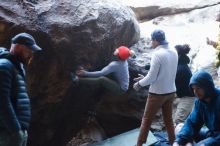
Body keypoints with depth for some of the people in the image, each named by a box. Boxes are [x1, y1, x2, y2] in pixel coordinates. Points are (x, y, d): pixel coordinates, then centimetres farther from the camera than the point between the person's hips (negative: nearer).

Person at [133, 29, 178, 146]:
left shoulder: (157, 54, -20)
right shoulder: (174, 53, 3)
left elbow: (152, 77, -18)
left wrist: (139, 84, -1)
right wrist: (145, 77, 16)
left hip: (157, 93, -6)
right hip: (171, 92, 6)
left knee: (146, 120, 7)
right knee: (168, 119, 18)